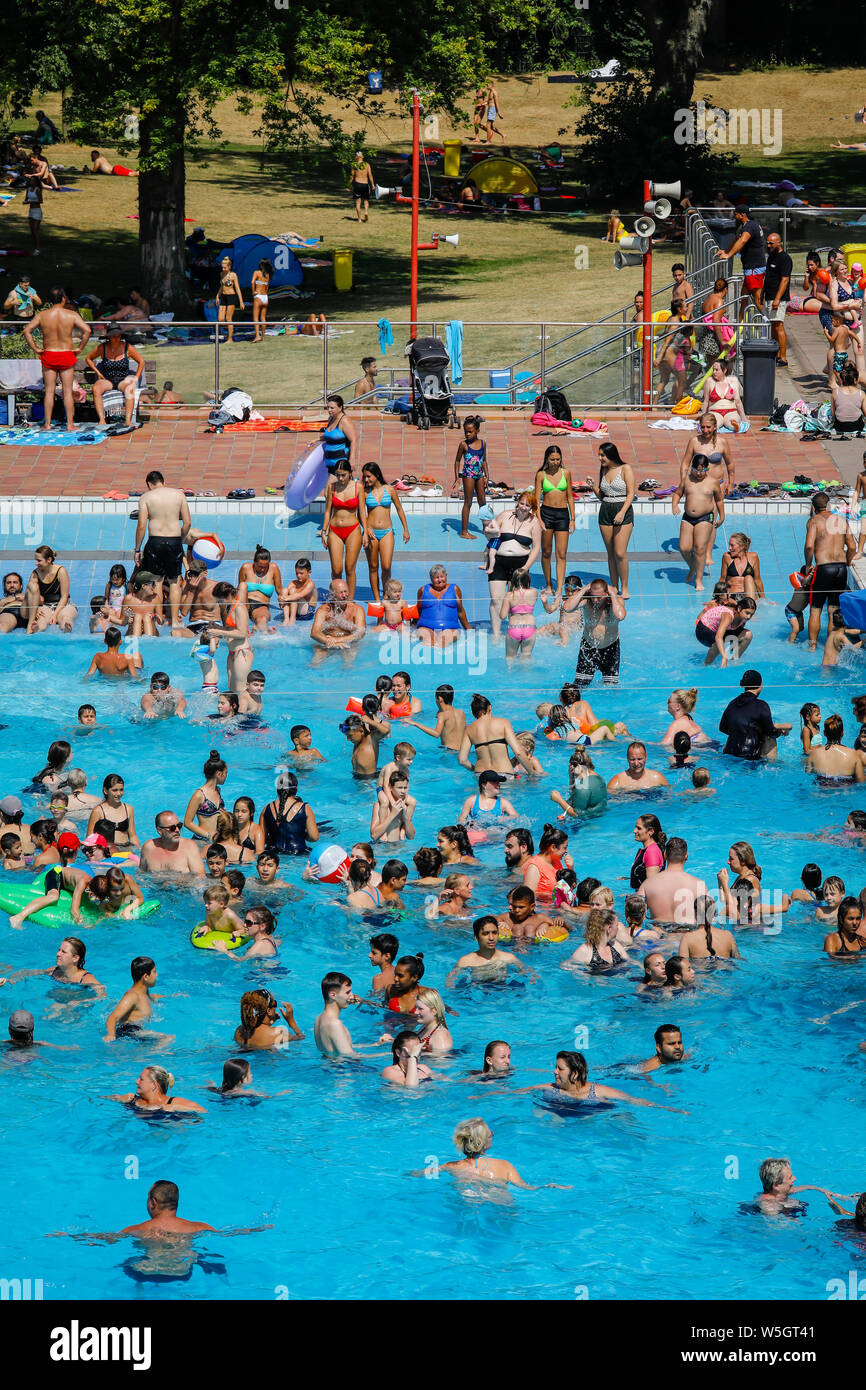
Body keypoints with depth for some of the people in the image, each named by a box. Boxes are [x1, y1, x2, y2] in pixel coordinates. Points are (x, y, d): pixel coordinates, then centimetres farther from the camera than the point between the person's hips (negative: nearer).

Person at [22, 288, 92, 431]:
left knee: (49, 390, 6)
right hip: (67, 355, -1)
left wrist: (34, 349, -2)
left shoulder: (42, 315, -3)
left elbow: (27, 330, -8)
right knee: (67, 390, 4)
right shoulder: (72, 314, -7)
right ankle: (69, 424, 4)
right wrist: (80, 348, -5)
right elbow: (87, 330, -14)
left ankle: (47, 424, 5)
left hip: (48, 355, 1)